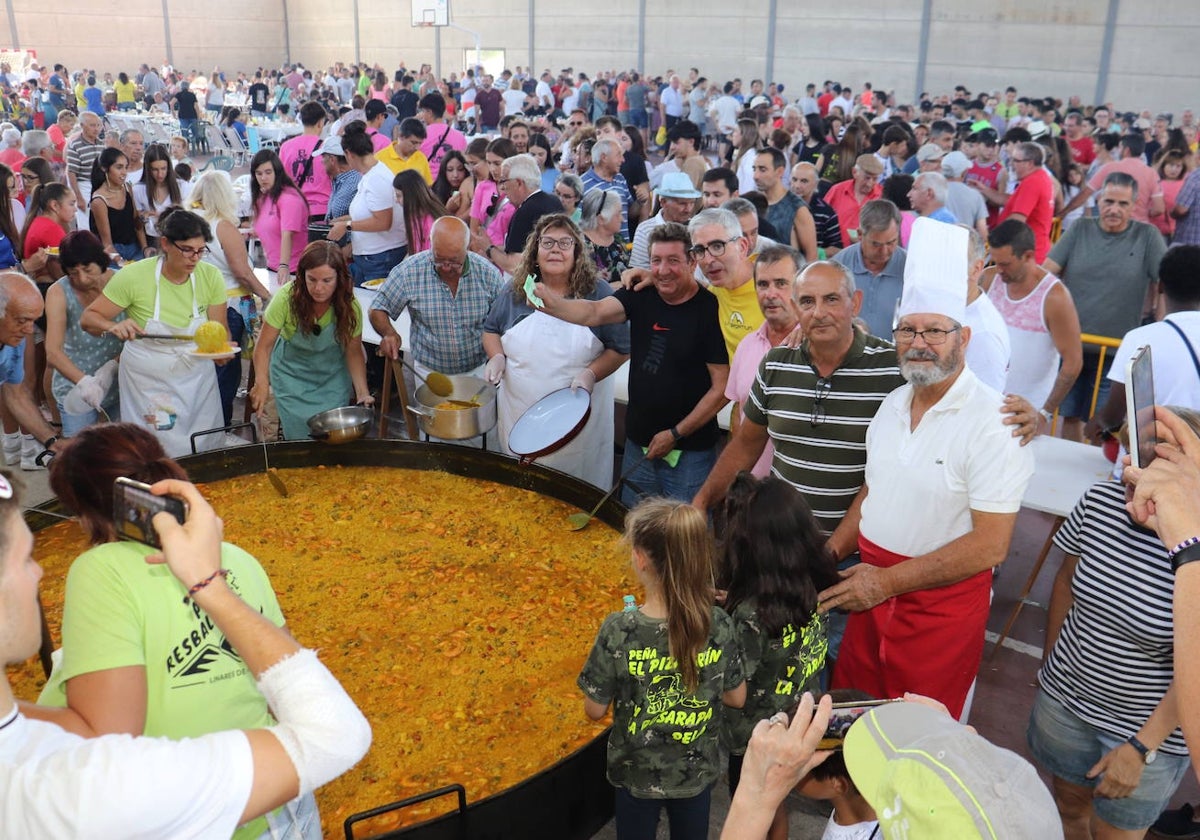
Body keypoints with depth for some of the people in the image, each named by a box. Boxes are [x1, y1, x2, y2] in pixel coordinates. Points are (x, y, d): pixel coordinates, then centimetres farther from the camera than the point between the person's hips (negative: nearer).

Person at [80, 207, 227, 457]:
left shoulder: (210, 276, -7)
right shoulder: (134, 276, -14)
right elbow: (88, 318, -7)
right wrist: (114, 326, -28)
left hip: (197, 378, 3)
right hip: (147, 381, -3)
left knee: (206, 452, 9)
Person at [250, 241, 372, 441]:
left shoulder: (350, 307, -21)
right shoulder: (287, 297, -26)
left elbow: (353, 352, -11)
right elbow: (265, 344, -22)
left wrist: (362, 392, -24)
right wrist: (262, 382, -37)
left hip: (332, 376, 1)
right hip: (292, 373, -1)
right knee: (300, 434, -5)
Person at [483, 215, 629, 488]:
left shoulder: (598, 294, -4)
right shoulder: (515, 293, 4)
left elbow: (621, 348, -2)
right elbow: (490, 329, 18)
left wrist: (591, 374, -18)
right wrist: (497, 357, -3)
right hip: (518, 415, 3)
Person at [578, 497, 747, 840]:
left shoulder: (618, 631, -28)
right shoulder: (719, 624, -20)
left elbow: (595, 709, -15)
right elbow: (736, 697, -5)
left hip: (638, 775, -1)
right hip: (697, 772, 2)